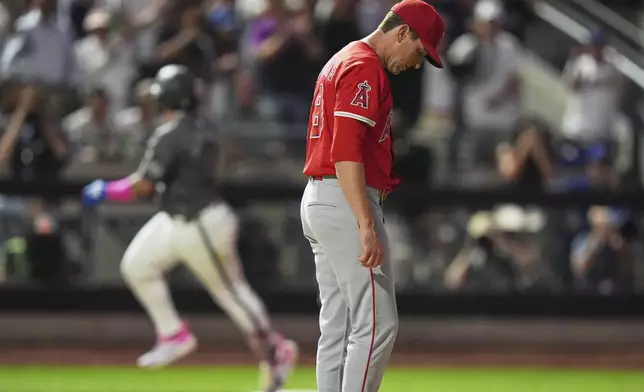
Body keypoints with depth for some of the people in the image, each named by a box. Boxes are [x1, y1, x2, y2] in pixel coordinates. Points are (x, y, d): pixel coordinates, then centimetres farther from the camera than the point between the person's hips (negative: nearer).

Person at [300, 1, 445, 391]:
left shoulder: (341, 62, 21)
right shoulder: (365, 68, -12)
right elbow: (346, 152, -22)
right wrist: (366, 225, -27)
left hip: (319, 199, 11)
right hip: (348, 202, -11)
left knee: (338, 326, 10)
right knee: (377, 323, -11)